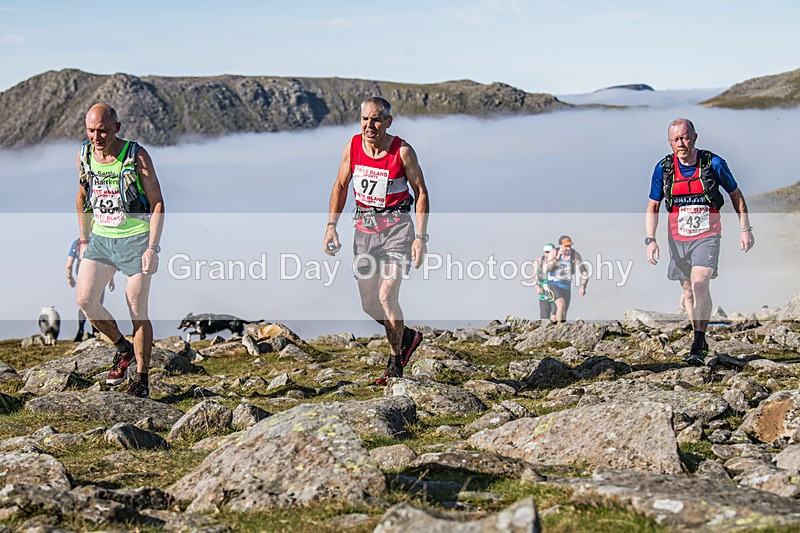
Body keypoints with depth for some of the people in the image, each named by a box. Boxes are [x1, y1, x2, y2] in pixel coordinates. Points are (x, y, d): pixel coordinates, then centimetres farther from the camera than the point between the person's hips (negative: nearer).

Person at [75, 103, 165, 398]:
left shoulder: (137, 156, -13)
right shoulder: (84, 156, 1)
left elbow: (157, 203, -10)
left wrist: (153, 248, -16)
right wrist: (84, 239, 15)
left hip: (136, 240, -5)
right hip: (101, 238, 5)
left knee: (138, 313, -2)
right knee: (85, 300, -10)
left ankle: (141, 380, 10)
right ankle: (123, 349, 15)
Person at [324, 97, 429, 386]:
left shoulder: (402, 151, -12)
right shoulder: (352, 147, -1)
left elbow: (421, 192, -5)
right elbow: (340, 186, 12)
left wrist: (420, 237, -12)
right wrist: (331, 226, 3)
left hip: (396, 226, -5)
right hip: (365, 227, 5)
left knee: (386, 295, -18)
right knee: (369, 303, 7)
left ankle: (395, 364, 1)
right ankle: (406, 337, 36)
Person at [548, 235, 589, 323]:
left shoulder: (575, 254, -10)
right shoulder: (554, 252, -14)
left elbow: (584, 271, -4)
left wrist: (583, 286, -15)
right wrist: (557, 257, -30)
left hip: (566, 286, 4)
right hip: (554, 285, -3)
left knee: (564, 311, 10)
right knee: (561, 305, -26)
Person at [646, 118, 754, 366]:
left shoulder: (713, 163, -8)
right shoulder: (663, 168, -3)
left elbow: (736, 195, 6)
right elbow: (653, 208, 6)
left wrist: (745, 228, 5)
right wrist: (650, 240, -5)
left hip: (707, 236, -3)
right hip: (678, 238, 3)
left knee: (700, 283, -21)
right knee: (688, 291, 10)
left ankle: (698, 346, -19)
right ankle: (701, 340, 28)